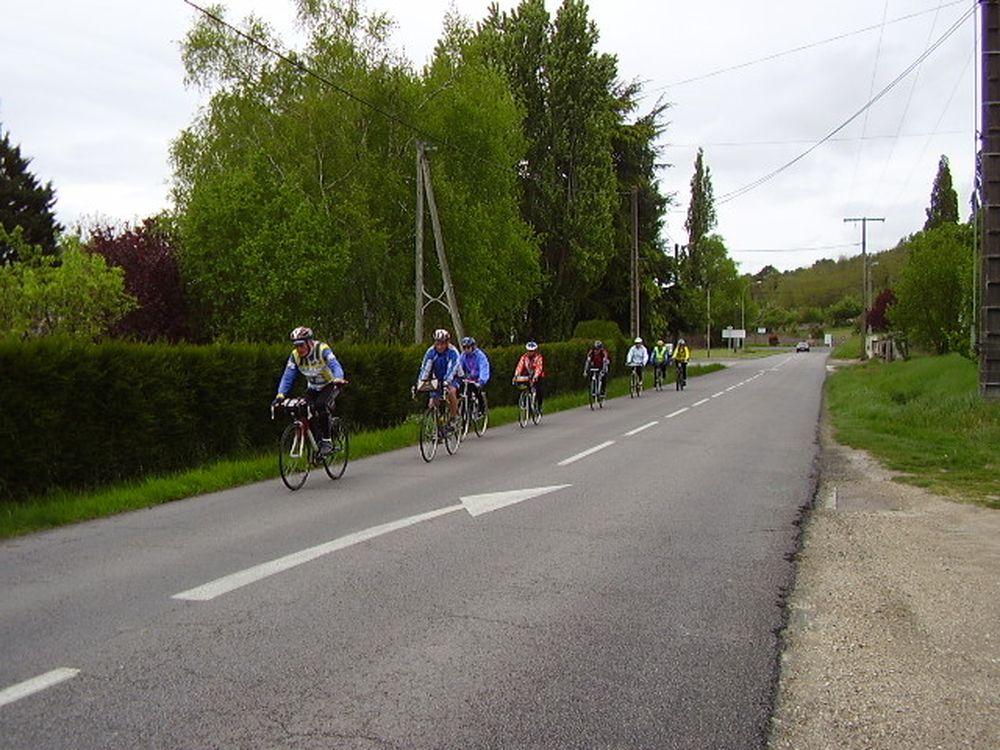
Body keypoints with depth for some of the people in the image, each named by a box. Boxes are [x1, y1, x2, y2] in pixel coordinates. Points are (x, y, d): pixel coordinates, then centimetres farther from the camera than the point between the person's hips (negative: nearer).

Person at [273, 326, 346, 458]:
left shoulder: (322, 349, -26)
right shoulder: (294, 356, -13)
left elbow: (335, 365, -39)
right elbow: (287, 376, -17)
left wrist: (338, 379, -61)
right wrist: (280, 395, -32)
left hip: (329, 385, -5)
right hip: (313, 388, 5)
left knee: (320, 405, -32)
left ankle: (327, 442, -22)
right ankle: (318, 442, -3)